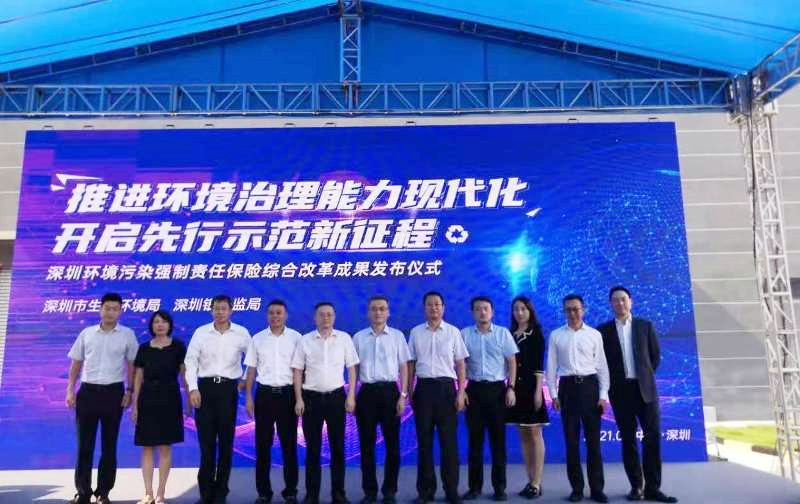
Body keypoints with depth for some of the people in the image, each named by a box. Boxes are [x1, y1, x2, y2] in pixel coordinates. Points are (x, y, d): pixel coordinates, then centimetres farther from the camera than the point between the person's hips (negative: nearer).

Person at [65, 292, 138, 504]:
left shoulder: (127, 334, 1)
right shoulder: (87, 333, 6)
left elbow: (131, 365, 3)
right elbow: (76, 363, 10)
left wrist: (129, 391, -4)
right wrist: (70, 390, 3)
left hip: (113, 392, -1)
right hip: (87, 391, 1)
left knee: (109, 445, 6)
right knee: (84, 443, 5)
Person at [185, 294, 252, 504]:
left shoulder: (242, 333, 0)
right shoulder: (200, 332, 0)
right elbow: (190, 361, -1)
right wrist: (193, 389, -9)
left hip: (228, 389, 0)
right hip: (205, 387, 0)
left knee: (226, 441, 6)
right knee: (206, 440, 3)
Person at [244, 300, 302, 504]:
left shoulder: (296, 337, -1)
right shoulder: (257, 338, 5)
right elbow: (251, 369, 7)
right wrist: (248, 397, 2)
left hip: (287, 393, -1)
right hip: (264, 393, 1)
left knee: (289, 443, 5)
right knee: (263, 444, 6)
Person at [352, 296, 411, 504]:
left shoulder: (397, 336, 3)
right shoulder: (358, 337, 6)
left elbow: (404, 367, 3)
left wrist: (403, 395, -4)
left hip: (389, 391, -1)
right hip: (367, 392, 1)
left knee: (392, 443, 4)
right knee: (366, 444, 6)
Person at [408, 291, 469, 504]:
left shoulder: (453, 332, 4)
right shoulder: (416, 332, 7)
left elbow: (460, 364, 4)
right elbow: (411, 364, 9)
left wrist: (461, 392, -3)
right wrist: (409, 392, 4)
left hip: (446, 387, -1)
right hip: (424, 387, 1)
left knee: (449, 440, 3)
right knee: (424, 440, 6)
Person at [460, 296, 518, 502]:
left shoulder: (503, 333, 2)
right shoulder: (464, 334, 3)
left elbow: (512, 362, 4)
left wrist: (511, 388, -4)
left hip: (497, 388, 0)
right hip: (474, 389, 1)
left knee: (498, 438, 5)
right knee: (475, 438, 5)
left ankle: (499, 486, 15)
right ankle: (475, 486, 16)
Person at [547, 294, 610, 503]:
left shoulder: (594, 334, 4)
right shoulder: (556, 335, 5)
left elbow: (602, 366, 4)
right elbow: (551, 366, 5)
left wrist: (603, 395, -2)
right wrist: (553, 394, -1)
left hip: (589, 385, 0)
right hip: (567, 387, 1)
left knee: (593, 440, 3)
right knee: (571, 440, 5)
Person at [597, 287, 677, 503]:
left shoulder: (645, 326, 6)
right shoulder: (604, 330, 3)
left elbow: (656, 355, 11)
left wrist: (646, 375, 7)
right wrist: (612, 381, 2)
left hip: (645, 388, 1)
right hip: (620, 390, 0)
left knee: (653, 436, -3)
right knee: (628, 439, 4)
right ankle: (637, 486, 12)